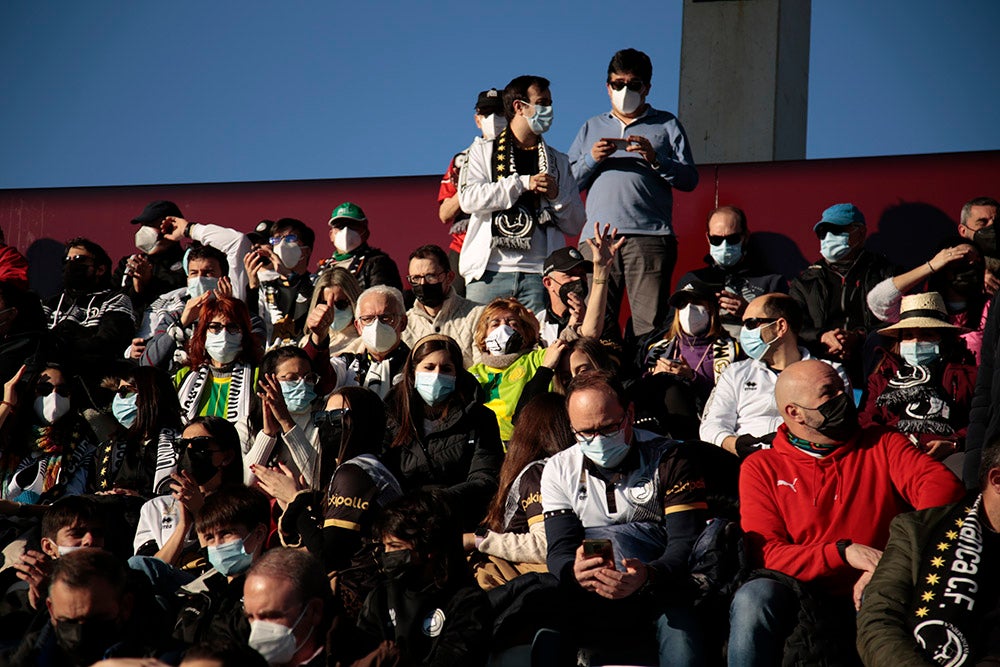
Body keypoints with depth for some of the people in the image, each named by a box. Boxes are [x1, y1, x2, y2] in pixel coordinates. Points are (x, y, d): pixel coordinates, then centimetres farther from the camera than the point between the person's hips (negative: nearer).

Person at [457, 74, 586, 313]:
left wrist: (556, 196, -3)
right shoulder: (482, 152, 13)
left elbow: (575, 225, 16)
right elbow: (468, 198, -6)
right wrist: (523, 183, -8)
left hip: (540, 275, 2)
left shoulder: (558, 161, 20)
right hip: (490, 271, -2)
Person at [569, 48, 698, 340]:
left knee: (650, 325, -10)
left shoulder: (666, 124, 17)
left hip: (649, 237, -2)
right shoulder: (591, 128, 25)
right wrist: (591, 159, 0)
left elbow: (690, 179, 7)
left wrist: (655, 159, -8)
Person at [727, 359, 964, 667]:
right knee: (754, 596, -33)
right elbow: (766, 554, 0)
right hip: (802, 596, 1)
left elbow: (943, 484, -7)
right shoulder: (762, 468, 12)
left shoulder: (882, 445, 13)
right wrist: (845, 552, -16)